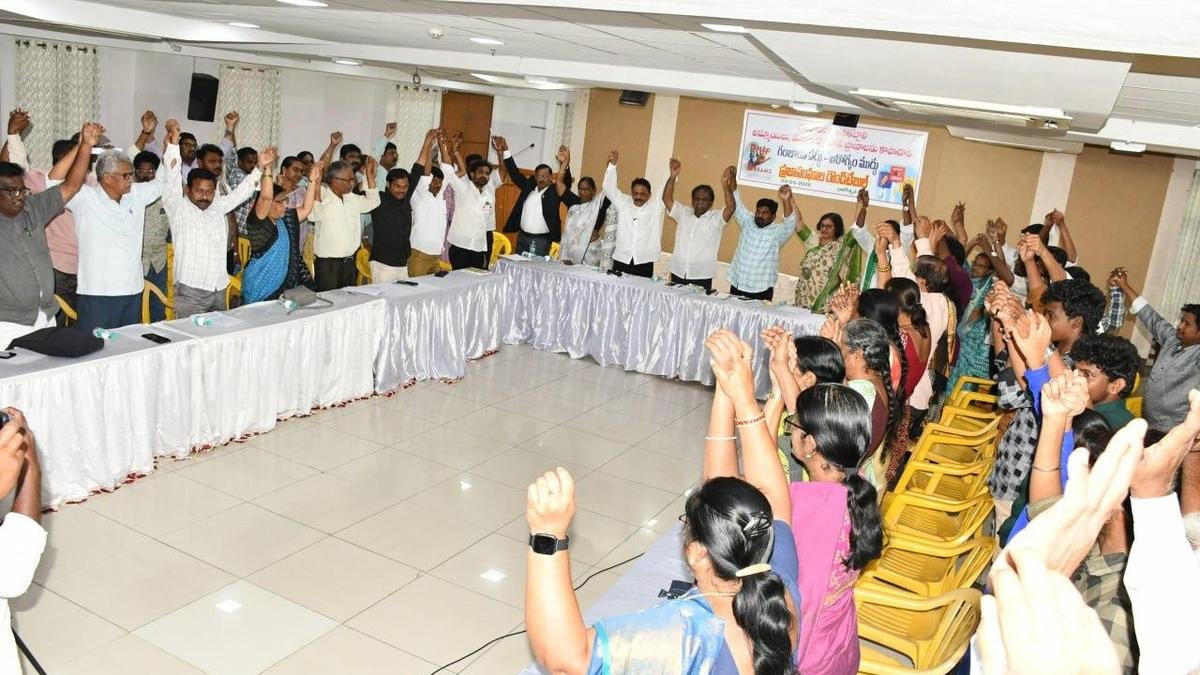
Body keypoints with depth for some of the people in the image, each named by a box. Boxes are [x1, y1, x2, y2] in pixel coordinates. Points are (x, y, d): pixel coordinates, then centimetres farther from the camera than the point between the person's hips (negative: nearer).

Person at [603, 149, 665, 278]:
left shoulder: (655, 206, 4)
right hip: (621, 259, 2)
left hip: (644, 263, -2)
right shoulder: (623, 203, 8)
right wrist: (612, 165, -11)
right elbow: (609, 188, 1)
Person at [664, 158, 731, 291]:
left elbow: (731, 208, -16)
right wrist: (673, 176, -11)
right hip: (677, 274, 3)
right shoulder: (684, 214, 9)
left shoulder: (716, 219, 0)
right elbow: (667, 199, 1)